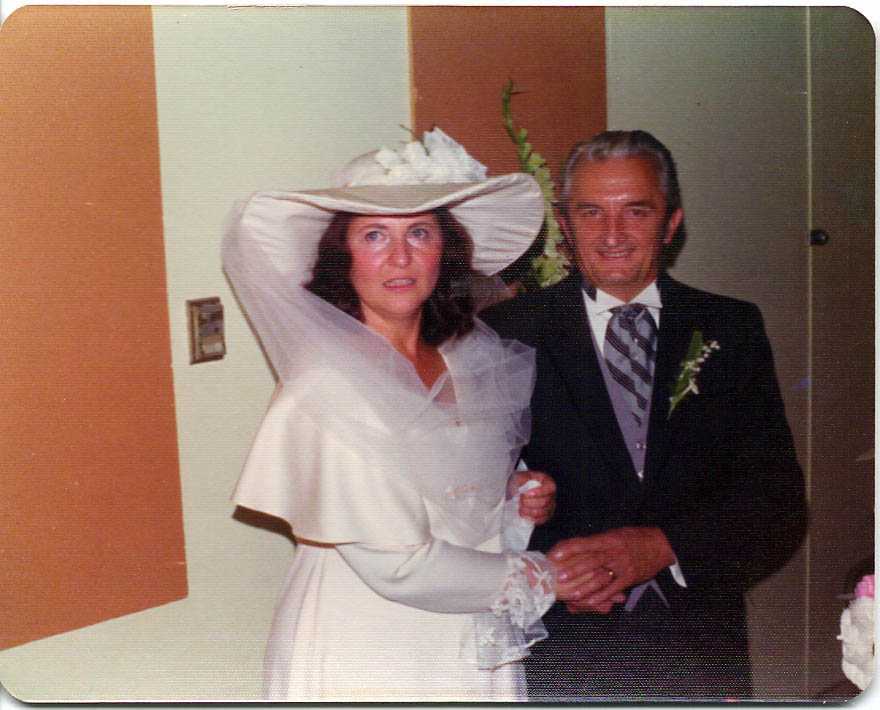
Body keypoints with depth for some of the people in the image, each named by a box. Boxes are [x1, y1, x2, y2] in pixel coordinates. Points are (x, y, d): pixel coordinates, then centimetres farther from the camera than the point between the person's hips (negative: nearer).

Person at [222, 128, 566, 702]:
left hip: (477, 651, 6)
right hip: (363, 665, -6)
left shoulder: (477, 357, 0)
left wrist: (518, 502, -5)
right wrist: (542, 579, -11)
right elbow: (398, 564, -21)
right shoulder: (327, 384, -20)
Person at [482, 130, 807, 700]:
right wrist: (549, 567, -21)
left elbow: (778, 499, -3)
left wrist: (663, 546, -18)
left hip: (700, 652, 2)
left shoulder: (731, 331, 2)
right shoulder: (508, 334, -3)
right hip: (558, 649, -1)